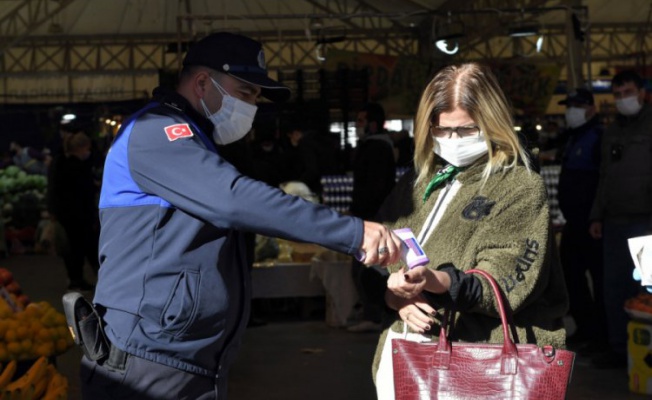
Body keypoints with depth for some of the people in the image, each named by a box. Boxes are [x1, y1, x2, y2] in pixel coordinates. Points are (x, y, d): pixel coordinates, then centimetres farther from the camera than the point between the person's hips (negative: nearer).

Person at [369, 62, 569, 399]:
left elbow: (505, 281, -12)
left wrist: (434, 281, -27)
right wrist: (398, 296, -11)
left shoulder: (522, 187, -2)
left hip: (473, 359, -5)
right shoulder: (417, 182, 14)